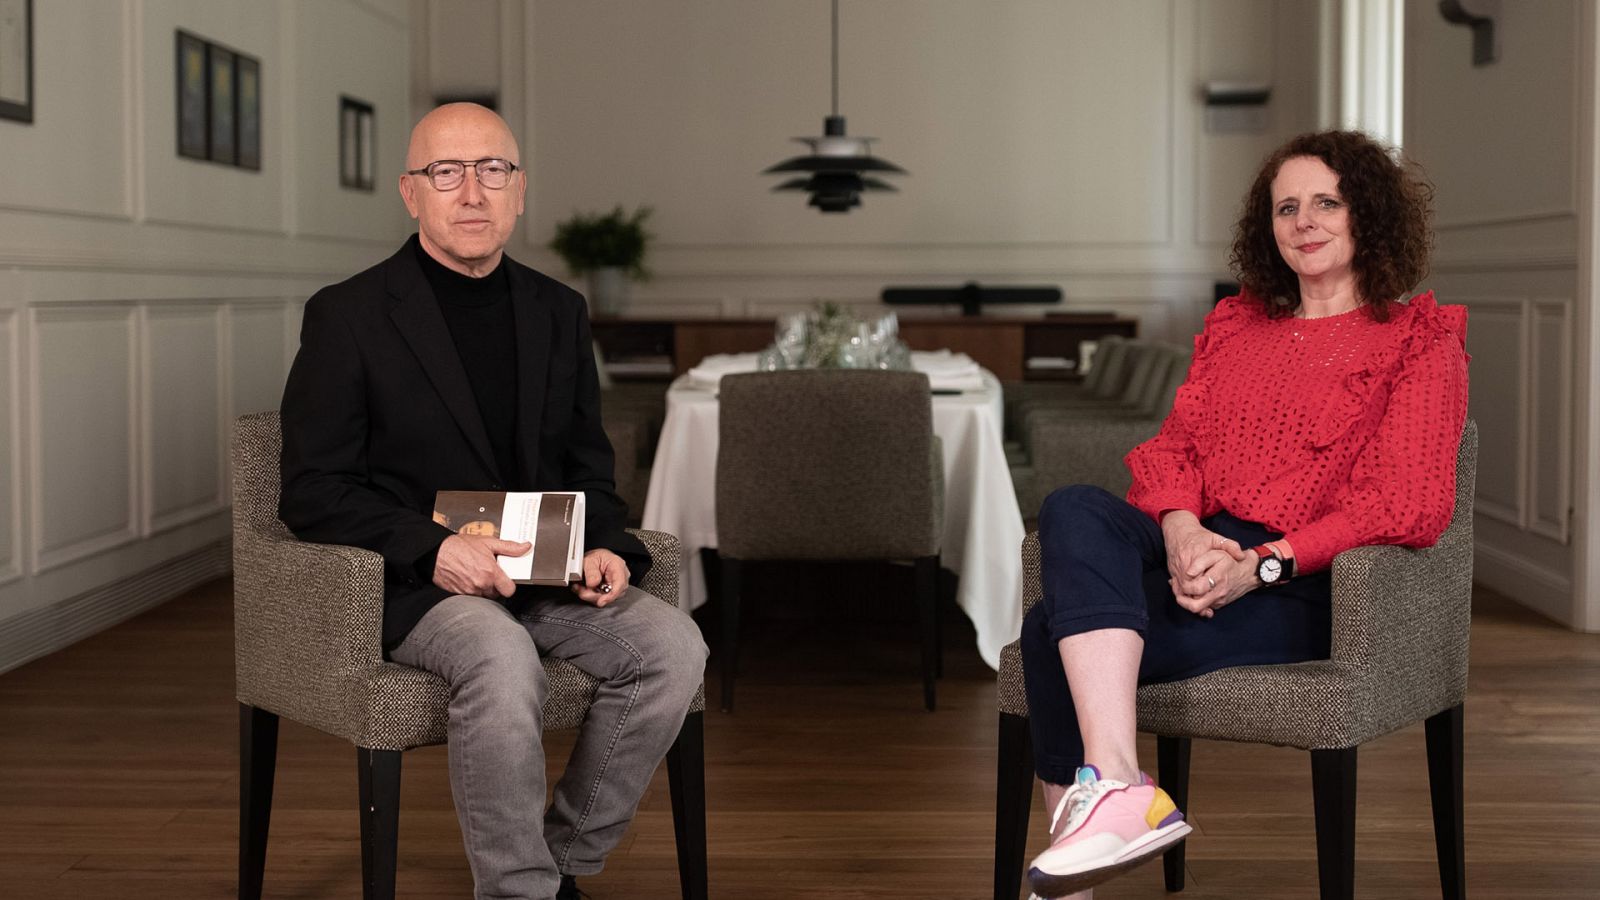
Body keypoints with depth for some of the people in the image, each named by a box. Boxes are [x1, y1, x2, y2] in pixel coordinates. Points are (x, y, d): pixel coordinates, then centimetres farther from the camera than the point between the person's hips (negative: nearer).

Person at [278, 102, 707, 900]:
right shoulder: (347, 316, -4)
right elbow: (311, 492, -7)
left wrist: (604, 549, -6)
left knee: (674, 645, -20)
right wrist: (433, 549, -22)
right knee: (502, 656, -36)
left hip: (544, 573, 5)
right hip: (407, 586, -5)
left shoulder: (558, 312, 11)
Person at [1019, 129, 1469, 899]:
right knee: (1074, 509, -30)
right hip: (1192, 554, 5)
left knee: (1055, 631, -27)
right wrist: (1182, 531, -10)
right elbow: (1172, 444, 14)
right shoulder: (1233, 324, 24)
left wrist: (1258, 567, -17)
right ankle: (1118, 786, -38)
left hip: (1299, 586, -5)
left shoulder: (1420, 340, 7)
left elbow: (1409, 505, -6)